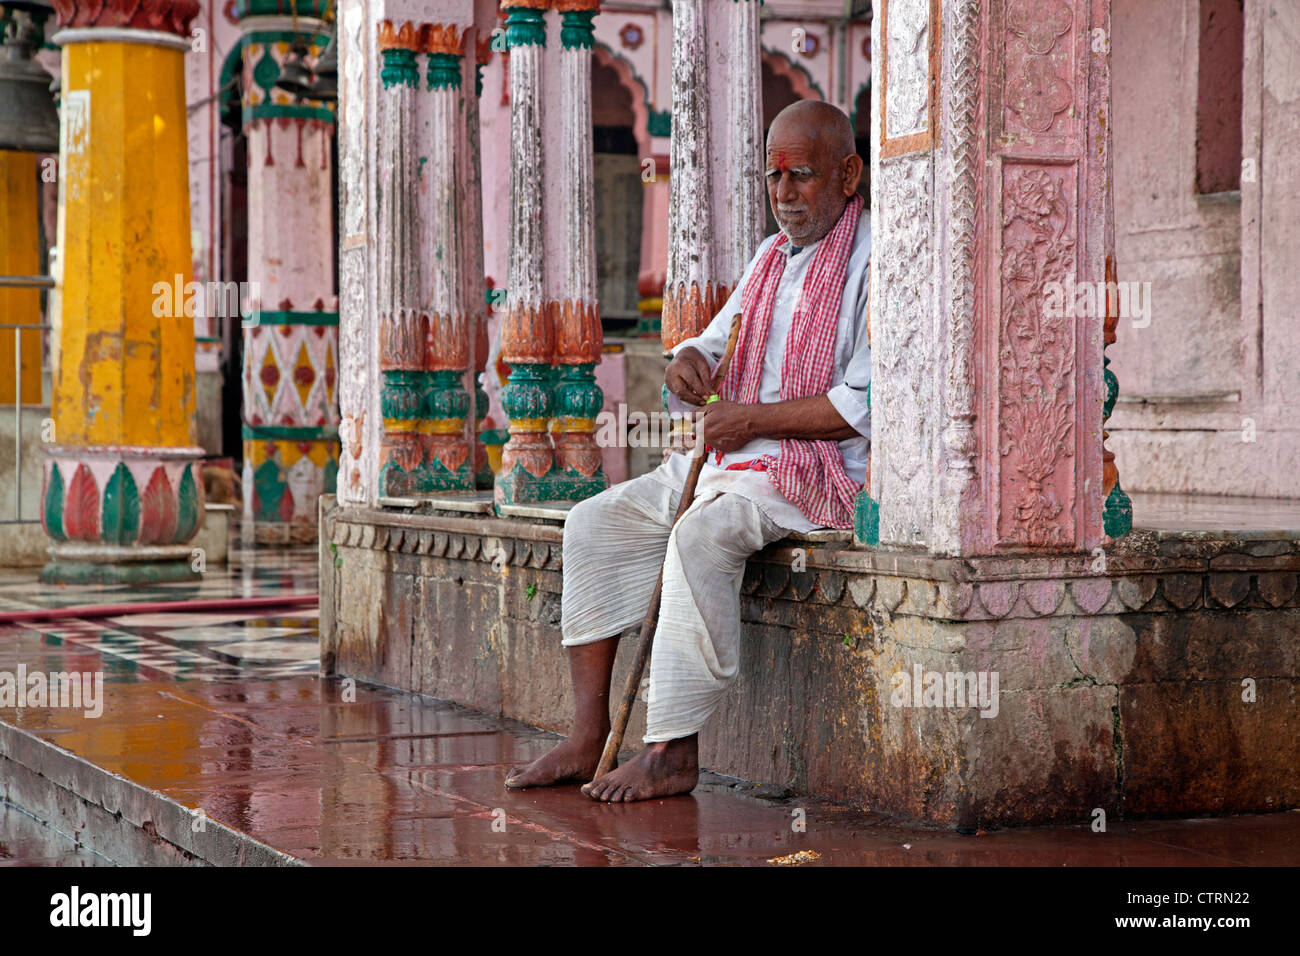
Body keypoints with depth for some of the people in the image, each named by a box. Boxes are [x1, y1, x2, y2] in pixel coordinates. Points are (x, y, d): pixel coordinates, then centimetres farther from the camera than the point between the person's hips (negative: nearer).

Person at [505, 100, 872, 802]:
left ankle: (673, 753, -29)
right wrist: (691, 360, -3)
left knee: (701, 535, -34)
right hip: (727, 457, 9)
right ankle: (587, 739, -10)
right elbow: (718, 344, 23)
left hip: (816, 472, -9)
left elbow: (864, 406, -16)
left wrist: (753, 419, -16)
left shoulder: (871, 259, -8)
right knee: (595, 521, -6)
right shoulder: (770, 256, 19)